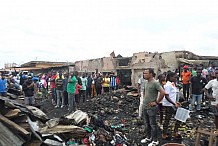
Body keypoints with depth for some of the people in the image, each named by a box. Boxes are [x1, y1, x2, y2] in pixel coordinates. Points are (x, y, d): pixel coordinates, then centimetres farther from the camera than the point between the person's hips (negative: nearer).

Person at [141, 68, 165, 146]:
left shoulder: (155, 83, -18)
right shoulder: (146, 82, 7)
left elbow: (162, 92, -24)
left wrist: (156, 102, -18)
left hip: (151, 108, -8)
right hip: (145, 107, 8)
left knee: (153, 124, 4)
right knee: (147, 123, 19)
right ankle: (148, 137, 35)